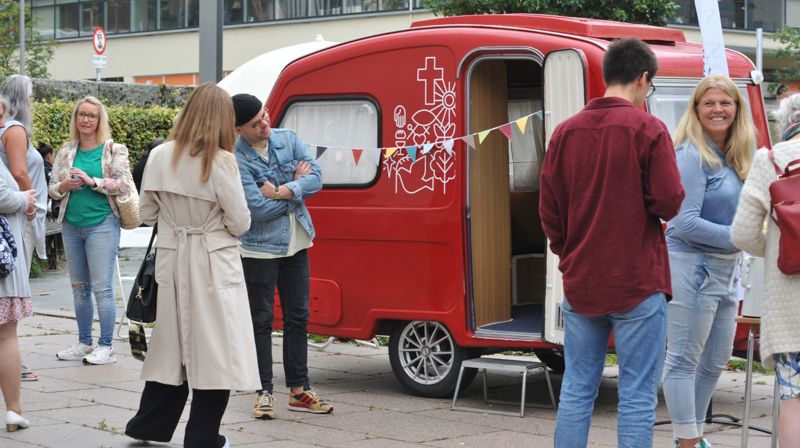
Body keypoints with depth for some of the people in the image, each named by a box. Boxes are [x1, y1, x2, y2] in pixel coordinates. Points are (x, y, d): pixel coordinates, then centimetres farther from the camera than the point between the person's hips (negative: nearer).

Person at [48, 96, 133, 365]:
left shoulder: (114, 150, -2)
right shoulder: (66, 152, 10)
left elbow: (124, 184, -11)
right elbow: (52, 188, 12)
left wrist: (91, 181, -17)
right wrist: (64, 186, -9)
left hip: (102, 224, -5)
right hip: (71, 225, 5)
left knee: (102, 287, -7)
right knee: (79, 288, 12)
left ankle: (105, 346, -1)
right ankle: (84, 343, 22)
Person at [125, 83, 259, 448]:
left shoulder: (159, 157, 0)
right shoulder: (221, 161, -13)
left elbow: (146, 214, 9)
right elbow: (239, 223, -9)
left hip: (172, 260, 5)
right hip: (213, 265, -5)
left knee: (173, 343, 16)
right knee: (215, 351, 4)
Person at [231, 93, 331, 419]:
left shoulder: (288, 140, 1)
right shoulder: (236, 160, -17)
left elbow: (316, 177, -7)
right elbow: (259, 209, -22)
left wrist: (281, 191, -21)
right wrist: (296, 187, -11)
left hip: (296, 245, 6)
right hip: (260, 249, -5)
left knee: (298, 318, 9)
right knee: (261, 321, 2)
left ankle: (298, 390, 17)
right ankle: (265, 392, 9)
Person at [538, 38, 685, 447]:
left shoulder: (566, 131, 6)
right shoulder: (647, 128, -8)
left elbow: (549, 209, 8)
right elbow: (669, 203, -13)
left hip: (580, 283, 5)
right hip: (637, 283, -5)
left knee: (576, 391, 10)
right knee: (637, 396, -2)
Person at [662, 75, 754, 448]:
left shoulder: (734, 158, 10)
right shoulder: (692, 155, -14)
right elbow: (686, 223, -20)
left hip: (724, 270, 9)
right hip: (692, 266, -9)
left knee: (715, 360, 18)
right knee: (684, 359, -1)